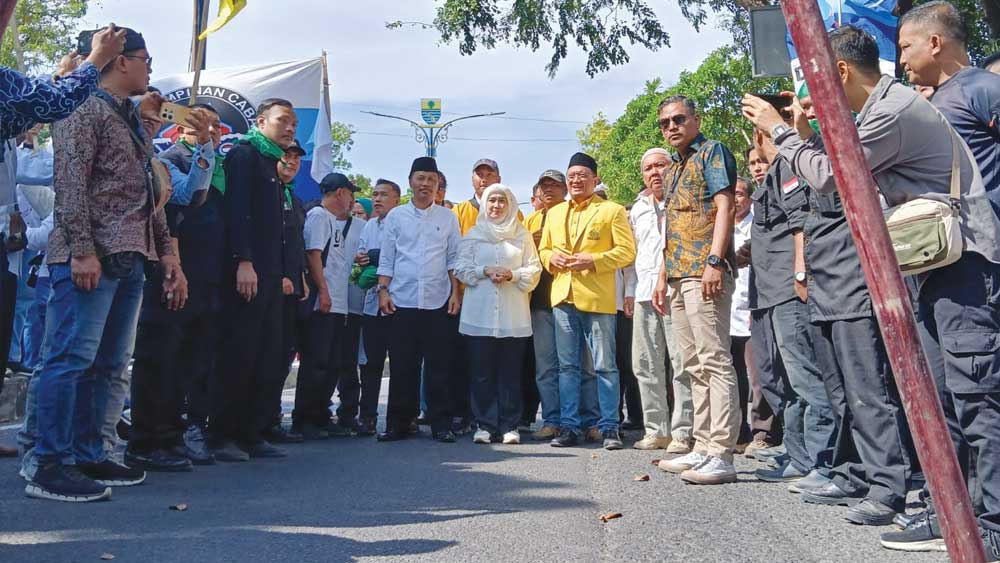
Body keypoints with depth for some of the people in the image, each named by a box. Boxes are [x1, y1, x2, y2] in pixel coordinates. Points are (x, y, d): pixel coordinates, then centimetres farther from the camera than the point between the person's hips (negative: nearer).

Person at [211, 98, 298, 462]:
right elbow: (236, 210, -14)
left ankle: (250, 434, 11)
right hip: (246, 271, -8)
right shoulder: (244, 154, -2)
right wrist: (244, 262, -23)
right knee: (237, 356, -6)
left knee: (268, 357, 6)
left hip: (270, 274, 9)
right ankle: (220, 436, 2)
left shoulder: (272, 164, 24)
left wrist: (281, 273, 16)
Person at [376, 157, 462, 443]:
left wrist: (456, 293, 0)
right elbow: (386, 258, 8)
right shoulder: (396, 216, 8)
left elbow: (454, 258, 8)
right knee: (402, 366, 4)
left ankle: (441, 423, 10)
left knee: (439, 366, 2)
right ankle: (398, 423, 13)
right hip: (402, 301, 0)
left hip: (438, 301, 0)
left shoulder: (448, 217, 8)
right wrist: (383, 290, -1)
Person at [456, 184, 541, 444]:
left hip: (513, 314, 0)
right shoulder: (472, 234, 13)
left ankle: (509, 426, 8)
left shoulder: (522, 235, 13)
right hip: (479, 312, 0)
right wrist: (485, 271, -10)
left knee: (511, 371, 1)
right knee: (482, 371, 0)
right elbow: (461, 268, 5)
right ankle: (485, 425, 8)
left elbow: (534, 269, 6)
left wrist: (512, 275, -11)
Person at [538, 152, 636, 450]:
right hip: (563, 296, 5)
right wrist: (551, 258, -1)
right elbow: (543, 249, 22)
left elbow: (627, 251, -4)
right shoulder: (555, 213, 18)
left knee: (605, 366, 0)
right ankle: (569, 426, 15)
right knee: (567, 366, 8)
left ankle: (609, 427, 8)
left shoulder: (612, 210, 2)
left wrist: (593, 261, -16)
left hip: (598, 298, -5)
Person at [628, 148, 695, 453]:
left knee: (681, 364, -7)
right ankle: (656, 430, 15)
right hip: (644, 291, 6)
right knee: (645, 365, 6)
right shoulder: (637, 208, 22)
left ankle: (682, 431, 0)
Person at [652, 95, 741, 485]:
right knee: (695, 366, 9)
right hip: (678, 275, 9)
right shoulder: (673, 169, 25)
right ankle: (703, 447, 14)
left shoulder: (712, 152, 1)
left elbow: (724, 205, -11)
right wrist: (663, 276, 19)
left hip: (703, 271, -9)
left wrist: (715, 261, -22)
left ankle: (721, 455, -9)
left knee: (714, 361, -10)